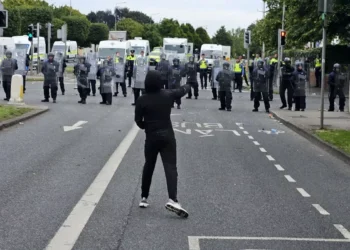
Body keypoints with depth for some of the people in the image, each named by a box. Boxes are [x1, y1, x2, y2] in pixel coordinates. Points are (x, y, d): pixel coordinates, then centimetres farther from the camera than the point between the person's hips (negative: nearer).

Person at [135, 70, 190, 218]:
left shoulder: (142, 100, -8)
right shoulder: (168, 94, -2)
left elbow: (138, 120, -4)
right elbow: (182, 91, 18)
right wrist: (187, 86, 40)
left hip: (151, 137, 0)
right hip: (167, 135, 0)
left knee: (148, 166, 16)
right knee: (170, 167, -6)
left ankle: (144, 198, 23)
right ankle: (172, 199, -22)